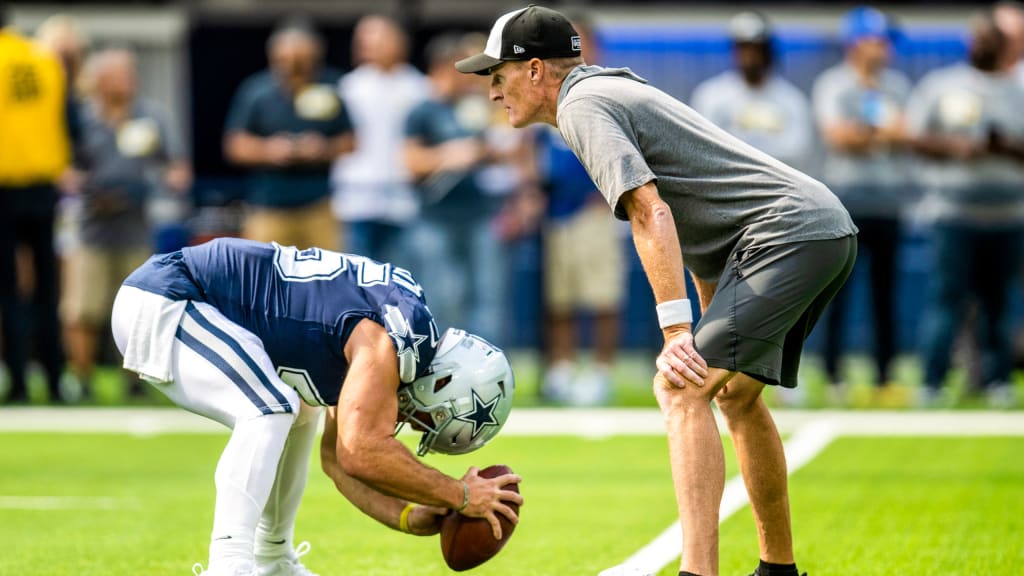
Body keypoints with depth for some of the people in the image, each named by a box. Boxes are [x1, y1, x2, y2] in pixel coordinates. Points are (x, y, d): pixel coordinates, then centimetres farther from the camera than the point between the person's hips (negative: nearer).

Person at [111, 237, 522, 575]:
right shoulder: (386, 345, -20)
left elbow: (337, 456, 16)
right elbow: (361, 453, -28)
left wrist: (407, 517, 8)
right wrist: (460, 497, -17)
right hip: (158, 307, -10)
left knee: (298, 413, 19)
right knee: (270, 411, -22)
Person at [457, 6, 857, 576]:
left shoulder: (584, 105, -7)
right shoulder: (617, 91, 24)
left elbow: (651, 213, -20)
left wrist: (678, 332, -26)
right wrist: (710, 330, 30)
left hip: (788, 231, -10)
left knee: (681, 392, -18)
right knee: (736, 395, 25)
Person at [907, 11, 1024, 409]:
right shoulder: (939, 85, 7)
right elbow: (914, 137, 3)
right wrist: (952, 146, -13)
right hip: (953, 213, -2)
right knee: (946, 295, -9)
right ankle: (931, 385, -7)